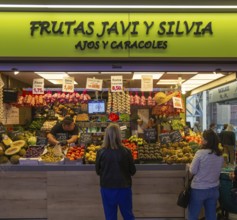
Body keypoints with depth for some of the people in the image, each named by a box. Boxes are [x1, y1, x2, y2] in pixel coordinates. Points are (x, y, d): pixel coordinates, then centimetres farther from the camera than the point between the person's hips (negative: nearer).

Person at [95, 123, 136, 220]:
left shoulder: (101, 152, -14)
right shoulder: (126, 152, -15)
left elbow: (98, 171, 0)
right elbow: (133, 171, -4)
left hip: (107, 188, 0)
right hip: (124, 187, 0)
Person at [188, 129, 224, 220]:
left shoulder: (200, 153, -18)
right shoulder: (220, 155, -2)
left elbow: (193, 171, -13)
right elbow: (217, 170, 9)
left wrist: (189, 165, 6)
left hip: (199, 189, -5)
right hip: (214, 189, 5)